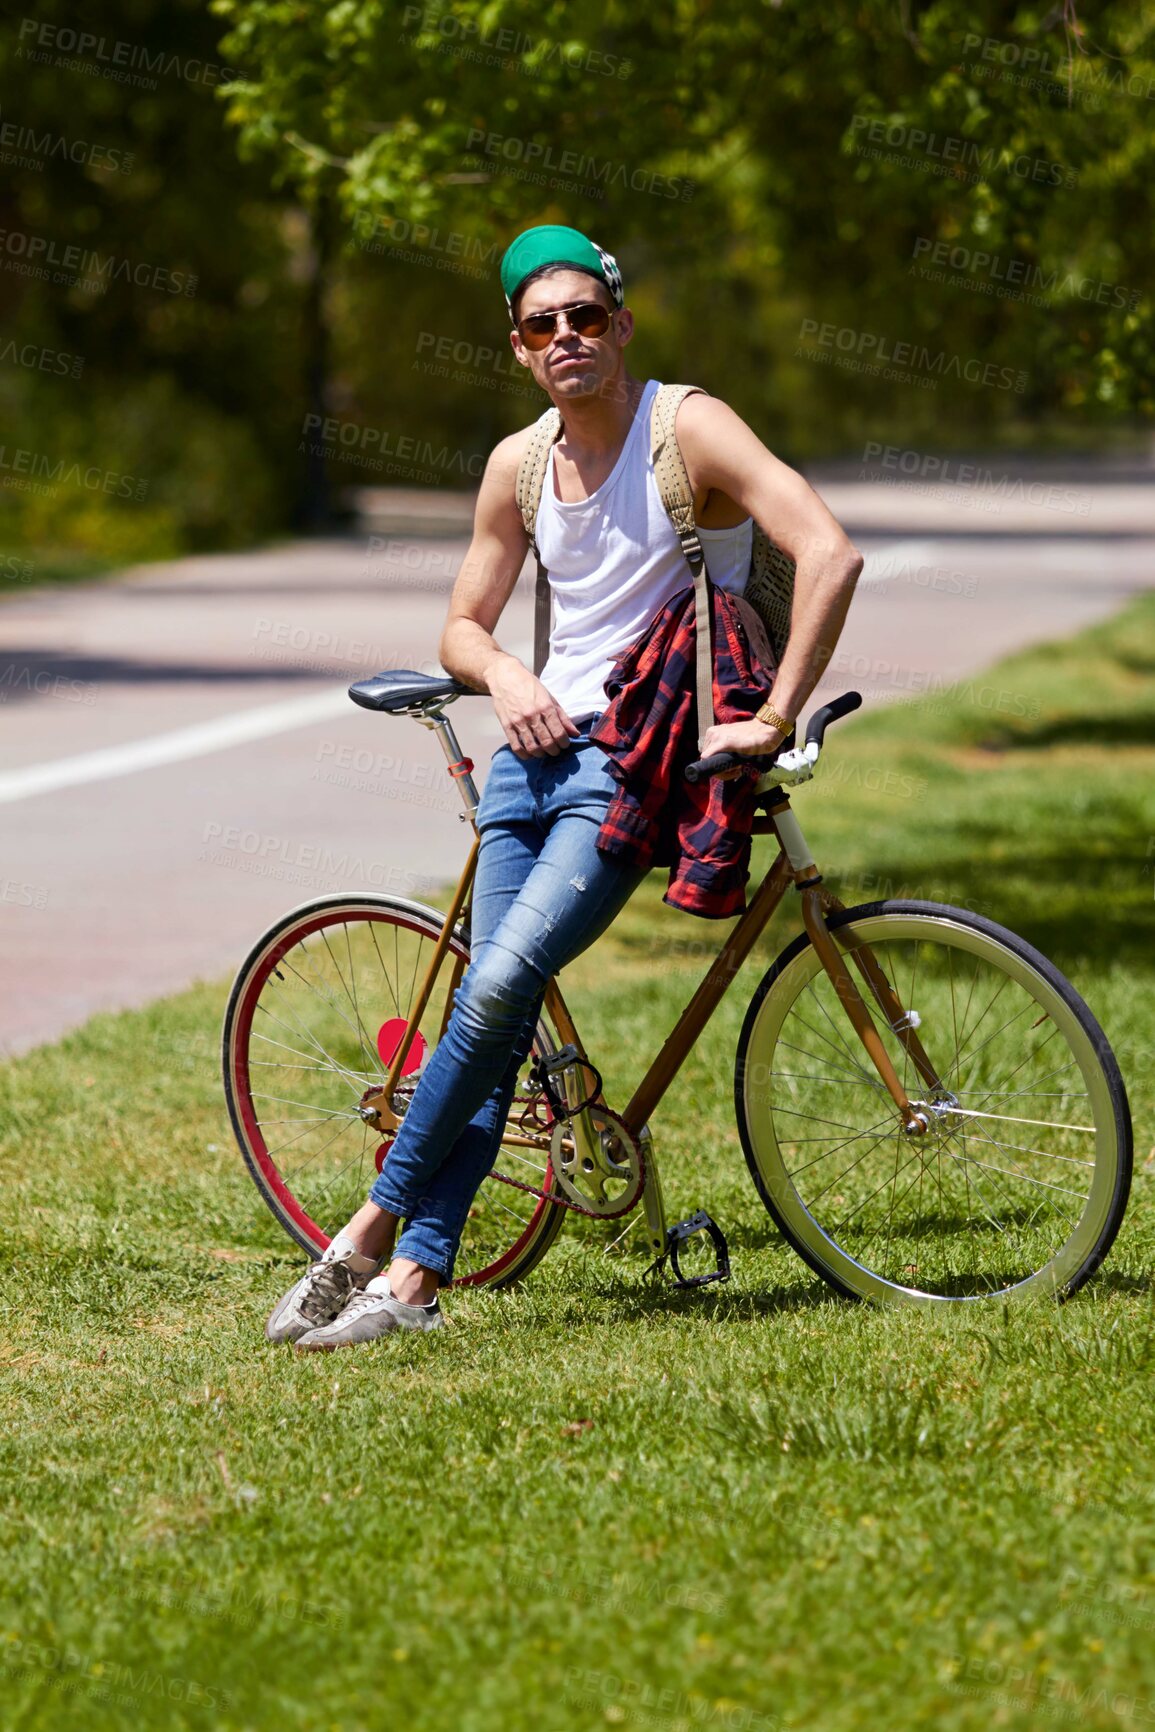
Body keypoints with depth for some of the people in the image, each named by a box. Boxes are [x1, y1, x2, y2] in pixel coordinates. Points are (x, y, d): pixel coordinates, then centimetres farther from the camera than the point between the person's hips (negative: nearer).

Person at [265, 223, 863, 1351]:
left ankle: (371, 1233, -12)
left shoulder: (690, 430, -8)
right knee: (497, 1008, -5)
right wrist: (506, 676, -2)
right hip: (536, 744, 5)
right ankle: (414, 1278, -5)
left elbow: (831, 555, -19)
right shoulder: (518, 464, 10)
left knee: (500, 983, -20)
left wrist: (775, 719, -22)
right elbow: (462, 628, 21)